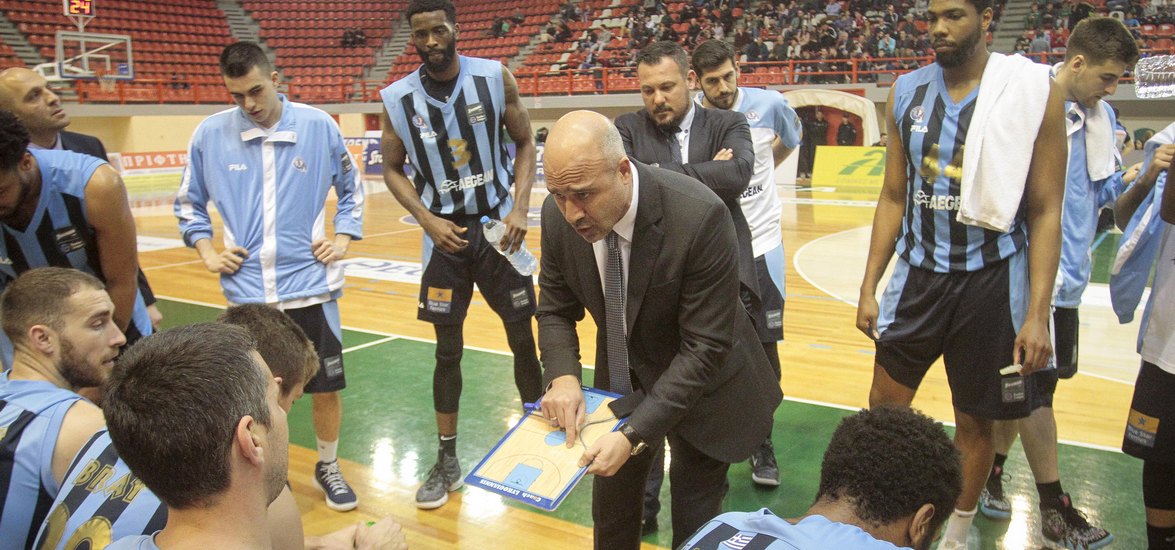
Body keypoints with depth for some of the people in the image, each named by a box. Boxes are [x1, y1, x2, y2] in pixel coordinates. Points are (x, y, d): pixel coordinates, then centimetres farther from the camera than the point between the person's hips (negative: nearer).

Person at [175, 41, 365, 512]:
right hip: (247, 290, 1)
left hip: (310, 284, 0)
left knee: (326, 386, 7)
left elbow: (350, 189, 12)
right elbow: (189, 203, 13)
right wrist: (207, 252, 3)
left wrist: (343, 239, 3)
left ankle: (328, 468, 30)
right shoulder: (210, 134, -1)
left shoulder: (319, 126, -2)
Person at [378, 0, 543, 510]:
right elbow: (393, 169, 4)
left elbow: (525, 144, 1)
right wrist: (429, 221, -9)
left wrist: (520, 209, -11)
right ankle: (447, 462, 20)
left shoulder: (495, 78, -8)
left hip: (499, 226, 0)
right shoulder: (397, 99, -6)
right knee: (448, 349, 7)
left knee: (523, 337, 5)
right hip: (444, 234, 1)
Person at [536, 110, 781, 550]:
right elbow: (556, 309, -3)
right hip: (620, 376, 4)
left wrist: (635, 434, -34)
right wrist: (562, 375, -24)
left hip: (699, 385, -4)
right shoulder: (559, 215, -18)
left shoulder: (699, 217, -34)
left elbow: (704, 346, -29)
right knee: (610, 512, 20)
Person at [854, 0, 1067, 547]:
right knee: (884, 405, 7)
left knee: (975, 420, 10)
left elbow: (1045, 213, -7)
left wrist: (1036, 315, -12)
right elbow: (893, 198, 8)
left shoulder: (1034, 92, -8)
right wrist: (869, 287, 4)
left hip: (992, 279, -3)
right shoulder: (906, 92, 2)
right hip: (918, 274, 3)